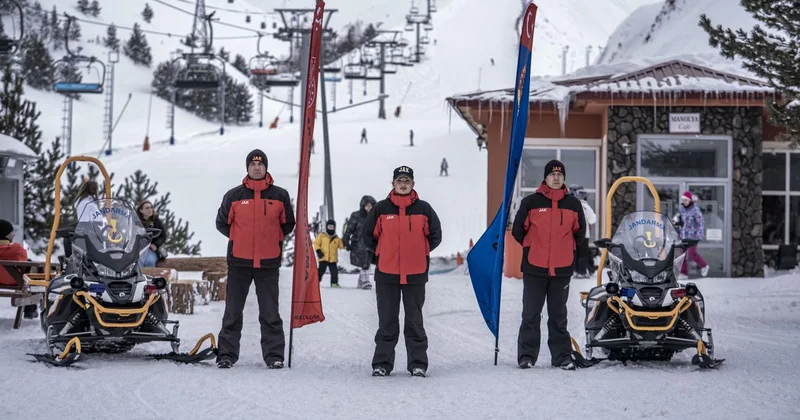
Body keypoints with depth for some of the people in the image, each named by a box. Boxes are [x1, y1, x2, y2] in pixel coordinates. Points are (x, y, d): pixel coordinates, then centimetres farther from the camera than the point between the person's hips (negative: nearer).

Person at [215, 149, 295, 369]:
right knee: (233, 312, 3)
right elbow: (222, 223, 12)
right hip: (239, 262, 0)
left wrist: (272, 240, 9)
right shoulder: (234, 196, 2)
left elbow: (288, 225, 14)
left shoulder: (280, 195, 3)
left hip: (269, 263, 0)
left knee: (270, 313, 1)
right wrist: (240, 238, 10)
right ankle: (227, 354, 8)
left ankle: (274, 355, 6)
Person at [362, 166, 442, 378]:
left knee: (415, 321, 5)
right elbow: (368, 235, 10)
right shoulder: (381, 209, 1)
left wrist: (419, 253, 7)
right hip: (386, 274, 0)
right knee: (387, 321, 5)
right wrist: (383, 254, 9)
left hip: (415, 274, 0)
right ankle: (382, 363, 10)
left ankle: (418, 364, 9)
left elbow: (435, 236, 10)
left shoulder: (423, 209, 2)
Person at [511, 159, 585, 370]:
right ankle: (527, 356, 5)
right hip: (534, 267, -2)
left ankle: (562, 356, 11)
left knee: (559, 315, 8)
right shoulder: (530, 202, -1)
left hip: (562, 268, 2)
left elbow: (579, 232, 18)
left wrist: (567, 251, 12)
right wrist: (532, 249, 9)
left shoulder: (573, 204, 6)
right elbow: (518, 230, 6)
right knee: (531, 314, 1)